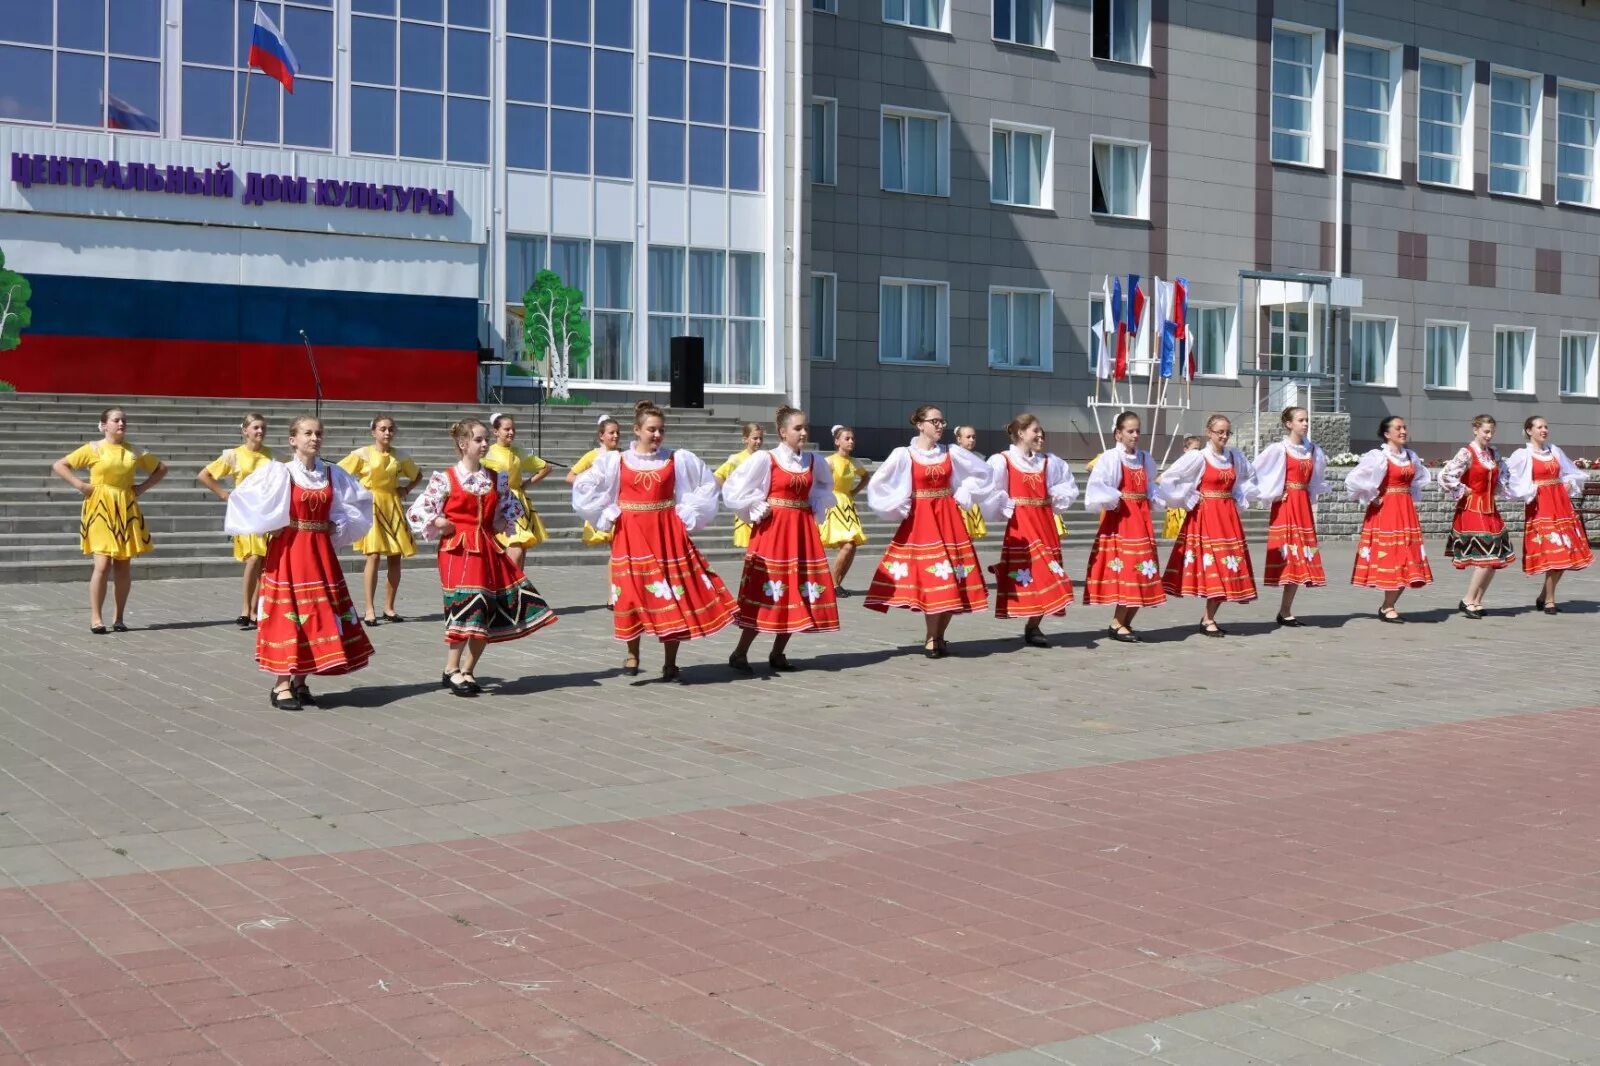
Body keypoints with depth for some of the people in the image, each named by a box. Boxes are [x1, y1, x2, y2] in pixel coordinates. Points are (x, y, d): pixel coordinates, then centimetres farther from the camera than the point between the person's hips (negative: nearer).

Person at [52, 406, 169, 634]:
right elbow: (58, 465, 0)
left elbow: (161, 468, 20)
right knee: (103, 563, -12)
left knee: (124, 566, 4)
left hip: (126, 511, 4)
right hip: (101, 510, -4)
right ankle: (96, 618, -5)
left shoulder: (135, 452, 9)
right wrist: (80, 485, -9)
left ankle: (119, 618, 13)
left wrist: (143, 487, 6)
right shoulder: (93, 449, -1)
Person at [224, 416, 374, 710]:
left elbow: (361, 501, 17)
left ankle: (301, 682, 16)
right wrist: (270, 527, -8)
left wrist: (337, 526, 5)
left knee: (319, 616, 5)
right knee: (287, 615, -5)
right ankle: (281, 685, 1)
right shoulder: (279, 473, -8)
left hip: (321, 552, 5)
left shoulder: (333, 475, 5)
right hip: (288, 552, -5)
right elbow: (241, 498, -12)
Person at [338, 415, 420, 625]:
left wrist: (406, 490, 8)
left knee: (396, 557, 3)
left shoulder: (400, 457, 6)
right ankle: (370, 610, -8)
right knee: (373, 555, -13)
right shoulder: (362, 454, -3)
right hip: (371, 506, -4)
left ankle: (389, 608, 15)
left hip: (393, 507, 4)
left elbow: (418, 475, 22)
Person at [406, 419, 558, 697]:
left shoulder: (496, 478, 8)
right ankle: (452, 671, -3)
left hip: (488, 549, 6)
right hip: (458, 549, -5)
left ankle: (467, 670, 17)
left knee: (487, 614, 4)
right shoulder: (446, 479, -6)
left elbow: (514, 505, 23)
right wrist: (439, 527, -7)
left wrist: (503, 524, 7)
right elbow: (416, 513, -4)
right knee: (466, 608, -16)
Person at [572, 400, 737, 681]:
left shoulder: (678, 459, 4)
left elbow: (707, 484, 11)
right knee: (632, 593, -3)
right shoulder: (616, 461, 2)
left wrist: (687, 515, 3)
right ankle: (632, 654, 18)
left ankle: (670, 663, 7)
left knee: (674, 595, -3)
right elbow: (583, 487, 2)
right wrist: (608, 515, -1)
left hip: (668, 534, 1)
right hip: (631, 535, -1)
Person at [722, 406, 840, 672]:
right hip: (773, 531, -6)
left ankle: (778, 654, 17)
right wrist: (757, 511, -8)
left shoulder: (812, 461, 8)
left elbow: (827, 485, 27)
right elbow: (732, 489, -8)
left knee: (799, 596, 4)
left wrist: (816, 507, 11)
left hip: (803, 532, 6)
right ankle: (740, 653, 3)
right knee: (766, 595, -7)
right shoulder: (765, 459, -8)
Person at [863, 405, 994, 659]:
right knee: (930, 580, -8)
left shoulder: (952, 453, 5)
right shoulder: (903, 455, -6)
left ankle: (938, 638, 13)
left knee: (953, 581, 1)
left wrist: (962, 497, 7)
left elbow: (983, 474, 15)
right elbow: (877, 486, -9)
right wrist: (900, 509, -6)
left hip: (949, 521, 4)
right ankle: (931, 639, 5)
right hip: (919, 523, -4)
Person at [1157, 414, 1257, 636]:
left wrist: (1240, 501, 12)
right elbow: (1167, 479, -11)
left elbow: (1247, 479, 25)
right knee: (1212, 567, -8)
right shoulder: (1197, 457, -8)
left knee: (1228, 568, 3)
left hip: (1228, 517, 5)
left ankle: (1208, 616, 15)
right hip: (1205, 516, -5)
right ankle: (1208, 620, 2)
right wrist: (1188, 501, -9)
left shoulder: (1235, 457, 7)